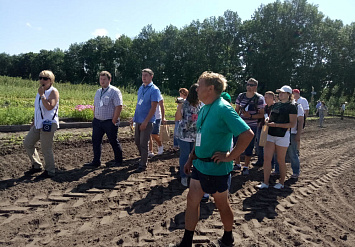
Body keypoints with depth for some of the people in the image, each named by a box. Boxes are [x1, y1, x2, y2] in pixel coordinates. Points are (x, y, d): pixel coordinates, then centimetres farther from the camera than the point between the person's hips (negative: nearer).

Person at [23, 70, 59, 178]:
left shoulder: (53, 91, -10)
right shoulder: (41, 91, 15)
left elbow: (50, 107, -25)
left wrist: (42, 95, -23)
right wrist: (34, 121, 23)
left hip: (48, 124, -9)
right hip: (38, 124, 9)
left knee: (46, 149, -4)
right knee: (27, 143, 13)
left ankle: (50, 171, 12)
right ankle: (37, 165, 27)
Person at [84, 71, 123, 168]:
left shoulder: (114, 91, -8)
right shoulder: (98, 92, 15)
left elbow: (119, 107, -15)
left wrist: (113, 121, -16)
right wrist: (94, 118, 12)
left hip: (109, 122, -7)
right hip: (97, 121, 7)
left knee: (113, 141, 5)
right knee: (96, 141, 6)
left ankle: (118, 160, 21)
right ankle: (96, 162, 16)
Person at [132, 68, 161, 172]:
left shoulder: (154, 90, -11)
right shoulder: (141, 88, 11)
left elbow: (153, 108, -16)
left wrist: (145, 121, -20)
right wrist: (134, 117, 15)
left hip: (147, 121, -7)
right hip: (138, 120, 7)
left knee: (143, 143, -2)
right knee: (137, 141, 15)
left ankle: (143, 164, 12)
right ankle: (143, 159, 34)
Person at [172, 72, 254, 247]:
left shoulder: (223, 109, -21)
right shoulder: (204, 109, 7)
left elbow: (248, 134, -28)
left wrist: (230, 156, -22)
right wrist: (191, 158, 15)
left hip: (216, 168, -8)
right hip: (199, 165, 8)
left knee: (222, 204, 13)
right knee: (192, 200, 13)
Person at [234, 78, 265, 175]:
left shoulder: (259, 98, -6)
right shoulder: (241, 96, 5)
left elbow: (262, 115, -6)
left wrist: (250, 116, -20)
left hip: (252, 126, -3)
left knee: (249, 147, 4)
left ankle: (246, 167, 20)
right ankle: (237, 164, 26)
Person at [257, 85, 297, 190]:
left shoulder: (291, 107, -6)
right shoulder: (276, 105, 13)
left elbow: (292, 124, -12)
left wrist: (276, 125, -19)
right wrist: (267, 121, -1)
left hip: (282, 136, -6)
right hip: (270, 134, 6)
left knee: (280, 160, 6)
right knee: (266, 158, 1)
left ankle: (281, 183, 23)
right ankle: (265, 183, 9)